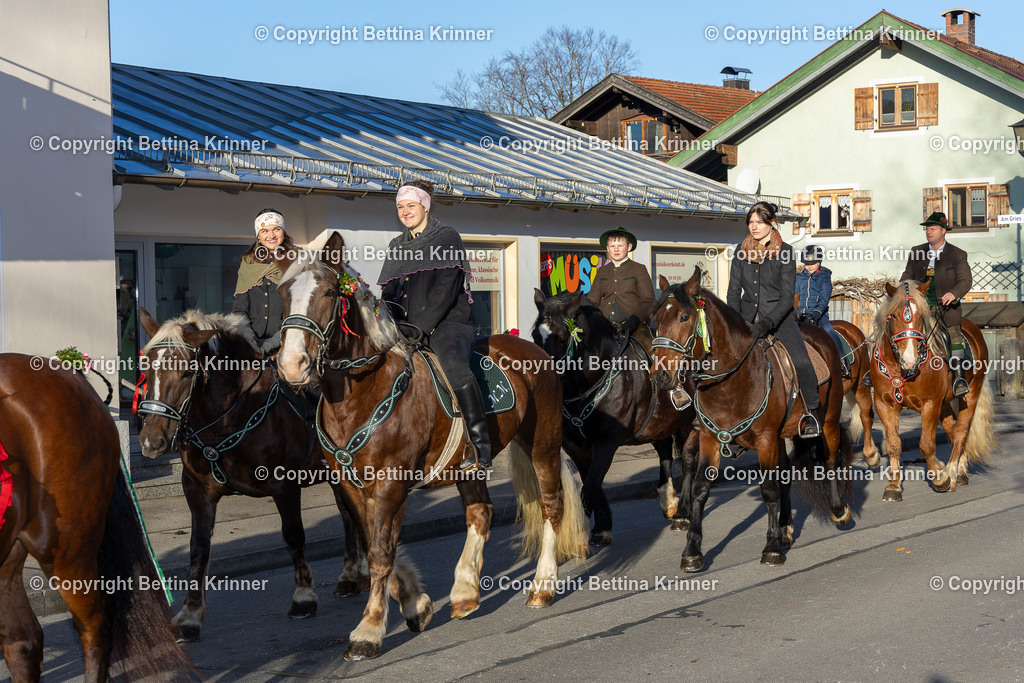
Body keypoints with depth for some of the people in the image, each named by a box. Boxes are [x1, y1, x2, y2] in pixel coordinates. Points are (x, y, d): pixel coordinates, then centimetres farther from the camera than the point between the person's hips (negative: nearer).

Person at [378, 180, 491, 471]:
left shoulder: (447, 238, 0)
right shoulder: (396, 247, 20)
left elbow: (445, 291, -10)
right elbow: (389, 294, 19)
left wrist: (420, 327, -18)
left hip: (448, 322, -7)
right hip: (408, 329, 7)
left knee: (452, 364, -35)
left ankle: (480, 445, -34)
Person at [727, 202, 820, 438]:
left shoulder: (784, 252, -6)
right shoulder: (741, 250, 5)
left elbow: (787, 296, -10)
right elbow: (734, 290, 7)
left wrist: (767, 323, -23)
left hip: (779, 316, -4)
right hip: (747, 317, 4)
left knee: (801, 362, -23)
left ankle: (811, 412, -5)